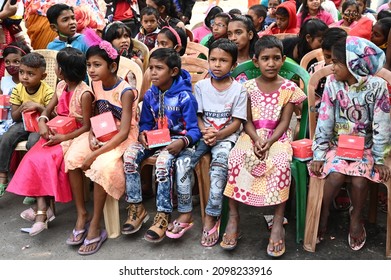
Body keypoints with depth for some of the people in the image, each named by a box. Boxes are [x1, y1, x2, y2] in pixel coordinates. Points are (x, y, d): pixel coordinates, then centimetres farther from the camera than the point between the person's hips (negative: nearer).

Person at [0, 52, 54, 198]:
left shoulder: (47, 91, -15)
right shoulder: (18, 89, -2)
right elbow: (14, 117, 2)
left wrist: (38, 106, -30)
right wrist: (21, 108, -20)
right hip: (23, 123, 4)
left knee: (32, 143, -31)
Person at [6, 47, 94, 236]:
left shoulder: (84, 93, -15)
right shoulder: (61, 86, 8)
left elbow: (86, 126, -15)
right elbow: (47, 110, 12)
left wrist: (62, 138, -20)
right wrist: (42, 123, -10)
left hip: (74, 136, -7)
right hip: (57, 133, 7)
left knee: (44, 160, -25)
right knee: (34, 158, -16)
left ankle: (41, 209, -9)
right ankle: (42, 208, -18)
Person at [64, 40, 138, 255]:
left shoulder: (125, 92, -20)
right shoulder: (96, 85, 2)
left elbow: (123, 132, -24)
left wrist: (95, 154, -27)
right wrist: (91, 135, -10)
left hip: (121, 138, -6)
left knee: (100, 166, -31)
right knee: (71, 159, -18)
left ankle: (95, 227, -15)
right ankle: (82, 215, -5)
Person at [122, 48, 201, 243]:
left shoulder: (184, 97, -11)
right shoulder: (150, 95, 6)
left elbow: (194, 129, -12)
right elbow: (146, 122, 14)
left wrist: (183, 142, -32)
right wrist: (143, 133, -9)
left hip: (177, 139, -5)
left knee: (163, 161, -36)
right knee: (130, 154, -22)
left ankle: (163, 216, -24)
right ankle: (136, 208, -11)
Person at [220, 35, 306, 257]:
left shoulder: (289, 88, 1)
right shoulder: (249, 87, 4)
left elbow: (284, 122, -3)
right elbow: (247, 120, 1)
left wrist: (269, 142, -19)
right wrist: (256, 140, -18)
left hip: (278, 136, -1)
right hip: (252, 135, 2)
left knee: (281, 162, -32)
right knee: (235, 157, -28)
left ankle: (278, 222, -22)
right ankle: (234, 217, -17)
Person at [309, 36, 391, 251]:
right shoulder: (332, 84, -8)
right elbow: (324, 122, -5)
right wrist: (319, 155, -6)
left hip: (365, 147, -1)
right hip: (337, 144, 1)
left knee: (359, 179, -24)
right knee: (335, 175, -25)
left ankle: (356, 218, 7)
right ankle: (322, 215, 0)